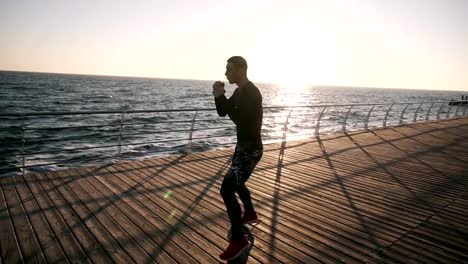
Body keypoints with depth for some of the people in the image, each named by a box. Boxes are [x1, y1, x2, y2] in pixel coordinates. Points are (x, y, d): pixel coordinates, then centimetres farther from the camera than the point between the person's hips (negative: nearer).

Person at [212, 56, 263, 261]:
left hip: (251, 148, -10)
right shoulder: (239, 92, 10)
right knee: (236, 183, 26)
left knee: (226, 190, -18)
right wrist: (219, 96, -5)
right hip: (243, 146, 10)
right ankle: (250, 214, 48)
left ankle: (238, 240, -9)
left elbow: (238, 119, -30)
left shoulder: (252, 93, -20)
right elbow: (222, 113, 13)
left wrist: (221, 97, -23)